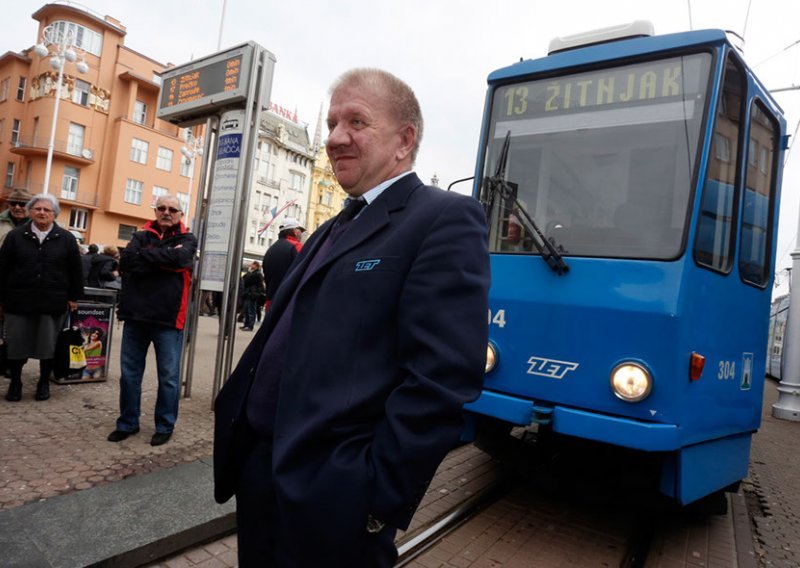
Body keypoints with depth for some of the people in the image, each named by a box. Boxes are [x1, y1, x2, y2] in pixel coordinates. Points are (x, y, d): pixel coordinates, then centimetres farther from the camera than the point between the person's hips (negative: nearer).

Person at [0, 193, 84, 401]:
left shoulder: (66, 239, 3)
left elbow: (76, 270, 5)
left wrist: (74, 297, 3)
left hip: (53, 304, -1)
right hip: (19, 301, 1)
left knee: (48, 346, 7)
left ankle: (44, 383, 23)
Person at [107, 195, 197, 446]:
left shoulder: (187, 240, 5)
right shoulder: (141, 236, 12)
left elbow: (178, 258, -18)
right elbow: (126, 260, -7)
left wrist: (144, 256, -8)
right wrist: (163, 258, -15)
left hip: (168, 318, -3)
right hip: (135, 315, 3)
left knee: (168, 376, 4)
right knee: (129, 373, 11)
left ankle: (165, 426, 19)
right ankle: (127, 422, 27)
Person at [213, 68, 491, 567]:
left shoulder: (444, 220, -14)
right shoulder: (336, 226, 15)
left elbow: (442, 381, -22)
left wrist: (379, 502, -19)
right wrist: (246, 456, 13)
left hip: (327, 496, -8)